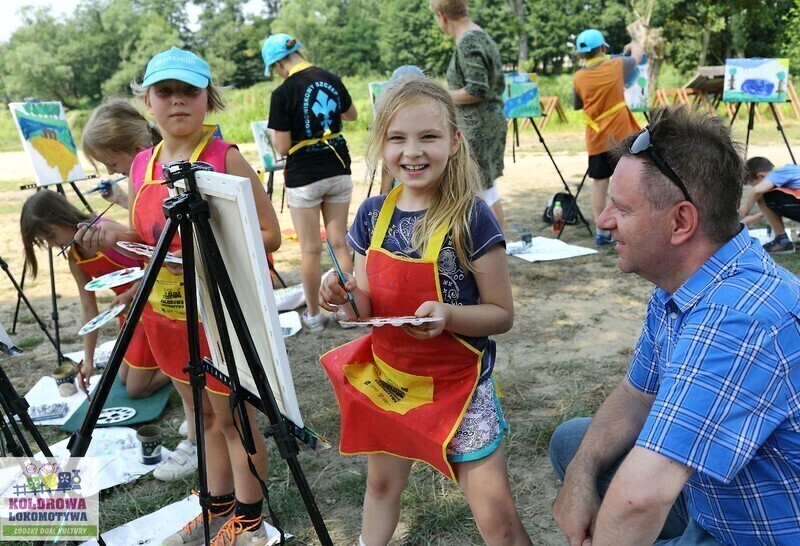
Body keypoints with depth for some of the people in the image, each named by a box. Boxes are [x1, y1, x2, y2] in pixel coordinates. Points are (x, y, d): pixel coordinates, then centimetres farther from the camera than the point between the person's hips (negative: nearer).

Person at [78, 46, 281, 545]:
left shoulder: (226, 159, -13)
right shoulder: (142, 165, 5)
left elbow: (269, 235, -14)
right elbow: (149, 239, 15)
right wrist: (114, 237, -4)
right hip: (168, 312, 6)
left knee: (233, 417, 7)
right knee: (201, 415, 19)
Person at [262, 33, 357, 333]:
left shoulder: (282, 93, -15)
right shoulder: (332, 79, 0)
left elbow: (282, 147, -13)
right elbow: (352, 114, 18)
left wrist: (274, 132, 7)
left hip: (304, 178, -4)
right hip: (338, 170, 5)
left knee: (310, 249, 6)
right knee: (339, 243, 12)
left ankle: (313, 315, 17)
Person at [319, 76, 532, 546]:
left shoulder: (472, 218, -18)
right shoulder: (373, 215, -4)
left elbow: (502, 314, -13)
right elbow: (368, 309, 4)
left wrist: (449, 315, -31)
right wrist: (344, 296, -17)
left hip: (457, 385, -5)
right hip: (388, 379, 5)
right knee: (382, 484, 25)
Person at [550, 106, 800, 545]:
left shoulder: (733, 317, -35)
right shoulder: (677, 287, -3)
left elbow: (641, 495, -40)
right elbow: (636, 395, 6)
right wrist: (580, 478, -9)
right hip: (711, 506, 8)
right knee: (572, 442, 11)